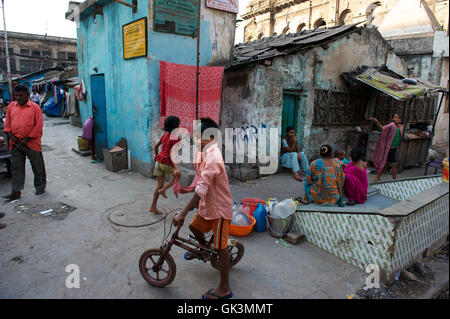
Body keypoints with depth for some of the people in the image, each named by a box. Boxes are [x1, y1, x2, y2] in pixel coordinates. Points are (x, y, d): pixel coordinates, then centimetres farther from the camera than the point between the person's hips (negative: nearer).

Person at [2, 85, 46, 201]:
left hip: (31, 143, -4)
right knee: (16, 167, 7)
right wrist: (11, 135, -2)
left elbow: (38, 126, -9)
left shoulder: (35, 107, -5)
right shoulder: (11, 106, 10)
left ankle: (40, 187, 23)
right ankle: (16, 191, 13)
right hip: (15, 143, 4)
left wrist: (27, 139, -11)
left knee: (37, 167, 7)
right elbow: (7, 123, 13)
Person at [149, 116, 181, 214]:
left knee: (160, 185, 13)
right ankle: (163, 190, 7)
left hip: (159, 161, 7)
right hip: (167, 163, -7)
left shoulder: (165, 135, 9)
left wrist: (157, 156, 32)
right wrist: (175, 168, -26)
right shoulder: (176, 138, -15)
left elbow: (156, 146, 17)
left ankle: (153, 207, 17)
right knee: (178, 176, 20)